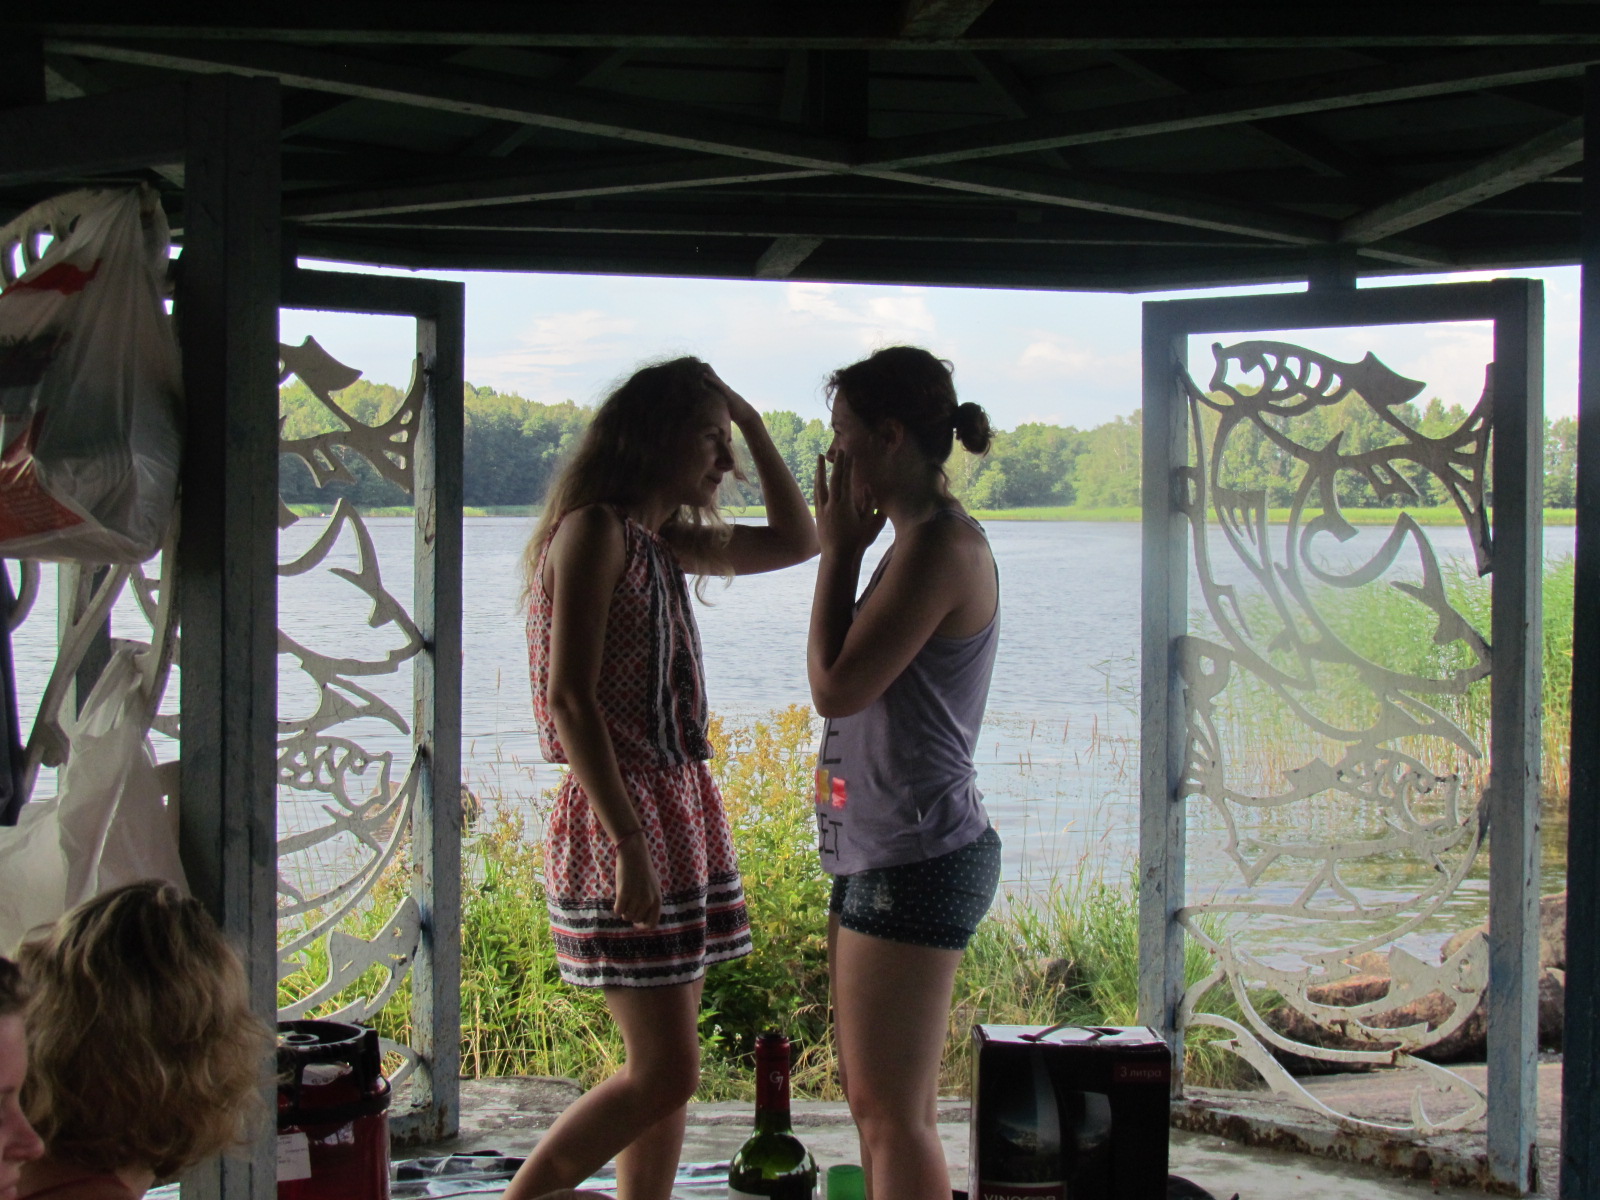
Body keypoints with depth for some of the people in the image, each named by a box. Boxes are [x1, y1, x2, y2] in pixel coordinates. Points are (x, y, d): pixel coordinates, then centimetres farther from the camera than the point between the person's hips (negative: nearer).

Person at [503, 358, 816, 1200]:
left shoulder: (663, 541, 15)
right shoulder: (594, 528, -11)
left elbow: (797, 541, 25)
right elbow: (570, 699, -18)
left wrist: (751, 421, 16)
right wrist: (630, 846, -22)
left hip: (679, 814, 9)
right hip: (622, 821, -9)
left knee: (664, 1068, 10)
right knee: (664, 1073, -7)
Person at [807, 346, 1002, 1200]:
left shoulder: (941, 545, -17)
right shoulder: (918, 542, 15)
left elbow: (836, 688, -19)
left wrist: (839, 551, -11)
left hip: (917, 860, -11)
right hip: (883, 853, 11)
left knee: (891, 1109, -4)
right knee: (870, 1096, 16)